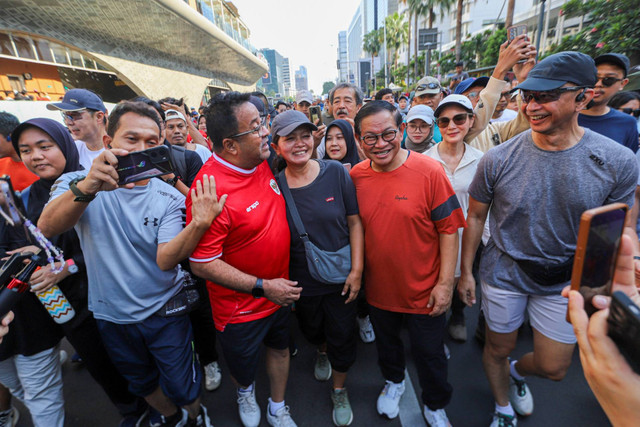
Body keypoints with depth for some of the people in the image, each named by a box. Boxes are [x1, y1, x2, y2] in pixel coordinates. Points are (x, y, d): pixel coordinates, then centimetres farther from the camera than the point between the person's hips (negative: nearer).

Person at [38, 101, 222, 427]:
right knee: (141, 383, 26)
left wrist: (198, 223, -43)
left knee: (181, 386, 14)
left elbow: (165, 260, -24)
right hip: (111, 315, 2)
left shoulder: (170, 199, -14)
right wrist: (87, 187, -48)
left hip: (165, 314, -2)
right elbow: (47, 227, -29)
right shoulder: (76, 184, -10)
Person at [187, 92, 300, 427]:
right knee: (243, 365, 23)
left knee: (280, 348, 25)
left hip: (278, 291, 6)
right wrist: (262, 286, -24)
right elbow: (201, 264, -25)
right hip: (241, 305, -6)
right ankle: (245, 392, 61)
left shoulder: (262, 161, -7)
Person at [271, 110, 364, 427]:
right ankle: (322, 352, 64)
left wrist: (357, 270, -11)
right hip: (301, 282, 2)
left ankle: (339, 391, 47)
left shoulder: (335, 172, -14)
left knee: (342, 339, 16)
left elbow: (355, 223, -9)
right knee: (311, 330, 27)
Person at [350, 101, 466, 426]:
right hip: (378, 286, 3)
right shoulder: (355, 176, -7)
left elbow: (449, 230, -13)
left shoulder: (429, 171, -17)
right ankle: (394, 381, 60)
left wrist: (445, 283, -14)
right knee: (386, 343, 28)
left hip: (424, 290, -3)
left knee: (429, 354, 19)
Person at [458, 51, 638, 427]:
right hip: (504, 274, -1)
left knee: (553, 368, 17)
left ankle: (517, 372, 54)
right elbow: (476, 217, -6)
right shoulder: (498, 159, -16)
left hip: (566, 282, 2)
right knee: (498, 349, 17)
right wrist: (466, 272, -3)